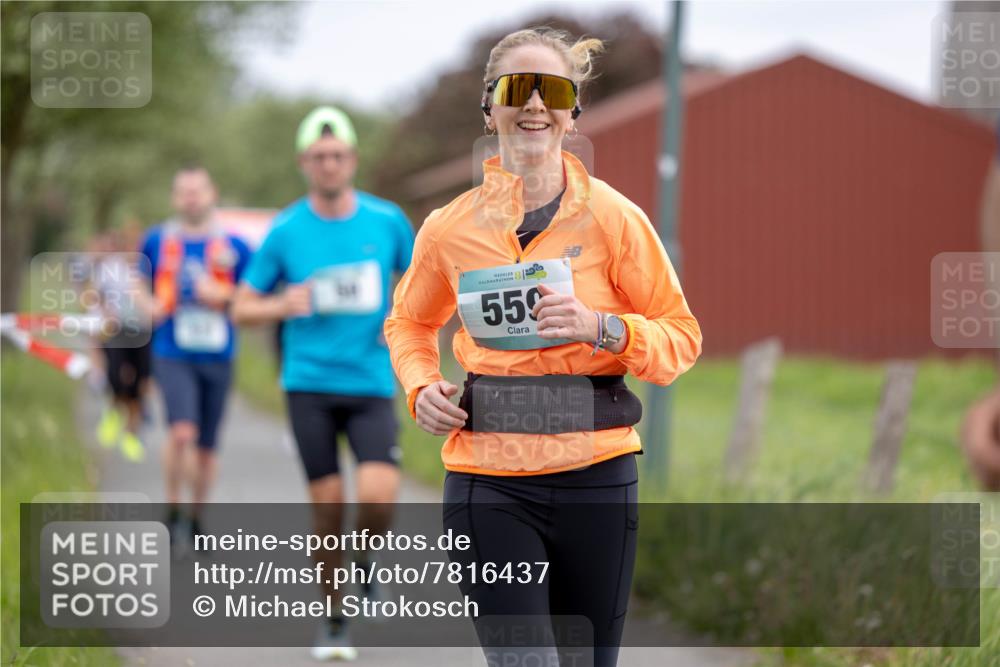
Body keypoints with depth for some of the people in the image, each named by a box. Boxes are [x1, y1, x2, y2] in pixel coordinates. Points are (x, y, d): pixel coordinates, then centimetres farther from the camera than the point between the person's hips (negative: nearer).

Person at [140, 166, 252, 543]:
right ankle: (172, 510, -5)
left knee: (207, 446, 9)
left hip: (217, 356, 2)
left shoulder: (234, 246, 2)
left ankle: (196, 519, 26)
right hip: (173, 356, -1)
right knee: (182, 431, -22)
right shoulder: (158, 240, 4)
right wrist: (149, 307, -1)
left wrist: (222, 295, -13)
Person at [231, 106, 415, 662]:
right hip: (309, 384, 0)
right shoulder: (285, 231, 0)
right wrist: (283, 306, -15)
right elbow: (243, 308, 6)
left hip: (372, 384, 0)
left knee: (378, 496, -19)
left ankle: (365, 567, 15)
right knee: (327, 505, -1)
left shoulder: (388, 220, 2)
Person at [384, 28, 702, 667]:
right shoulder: (450, 228, 5)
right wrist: (420, 385, 4)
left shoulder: (612, 216, -1)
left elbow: (682, 336, 2)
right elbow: (410, 322, 24)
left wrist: (600, 328, -16)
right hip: (486, 476, 0)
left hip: (594, 472, 0)